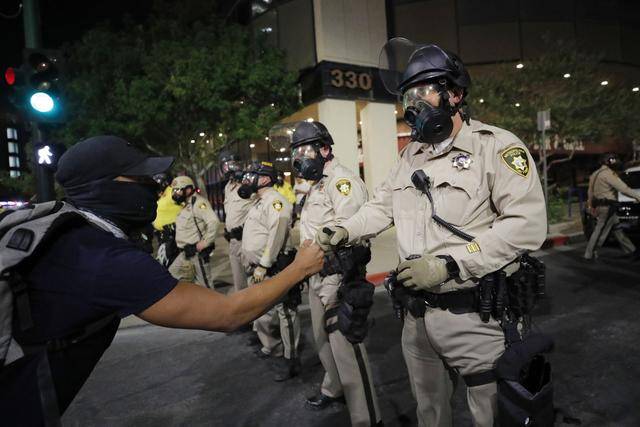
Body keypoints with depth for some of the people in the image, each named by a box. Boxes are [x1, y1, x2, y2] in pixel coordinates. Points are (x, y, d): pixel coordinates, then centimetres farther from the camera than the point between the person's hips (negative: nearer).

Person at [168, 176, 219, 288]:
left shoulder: (198, 202, -16)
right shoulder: (185, 205, 15)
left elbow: (213, 221, -28)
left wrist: (205, 242, -25)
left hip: (198, 251, -10)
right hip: (186, 252, 10)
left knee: (204, 283, 1)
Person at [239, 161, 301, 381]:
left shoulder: (275, 200, -12)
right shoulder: (259, 203, 20)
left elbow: (276, 235, -22)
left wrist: (263, 265, -22)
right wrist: (252, 265, 19)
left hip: (273, 270, -11)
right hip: (258, 270, 11)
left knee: (285, 313, -2)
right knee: (258, 315, 19)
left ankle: (290, 359, 9)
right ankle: (272, 347, 38)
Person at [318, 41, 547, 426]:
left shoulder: (496, 145, -12)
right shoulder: (411, 155, 10)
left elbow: (527, 223, -21)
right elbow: (382, 205, 15)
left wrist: (449, 264, -25)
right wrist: (345, 231, -4)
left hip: (475, 317, -6)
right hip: (418, 314, 6)